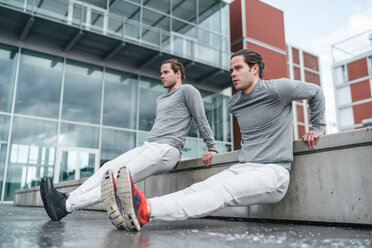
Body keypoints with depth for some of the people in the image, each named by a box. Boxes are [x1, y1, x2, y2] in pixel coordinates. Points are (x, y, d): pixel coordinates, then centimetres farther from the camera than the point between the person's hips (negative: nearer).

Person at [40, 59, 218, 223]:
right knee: (108, 169, -10)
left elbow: (201, 121, 1)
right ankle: (66, 200, -20)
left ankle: (66, 206, -30)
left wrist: (212, 148, -3)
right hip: (147, 147, 9)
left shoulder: (187, 90, 4)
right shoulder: (160, 99, 28)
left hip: (165, 149, -8)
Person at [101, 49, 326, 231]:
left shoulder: (277, 89, -4)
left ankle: (146, 211, -53)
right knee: (200, 188, -22)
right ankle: (138, 210, -43)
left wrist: (318, 127, 14)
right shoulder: (234, 103, 16)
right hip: (243, 167, 6)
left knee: (222, 191, -33)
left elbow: (315, 92, 11)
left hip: (273, 172, -6)